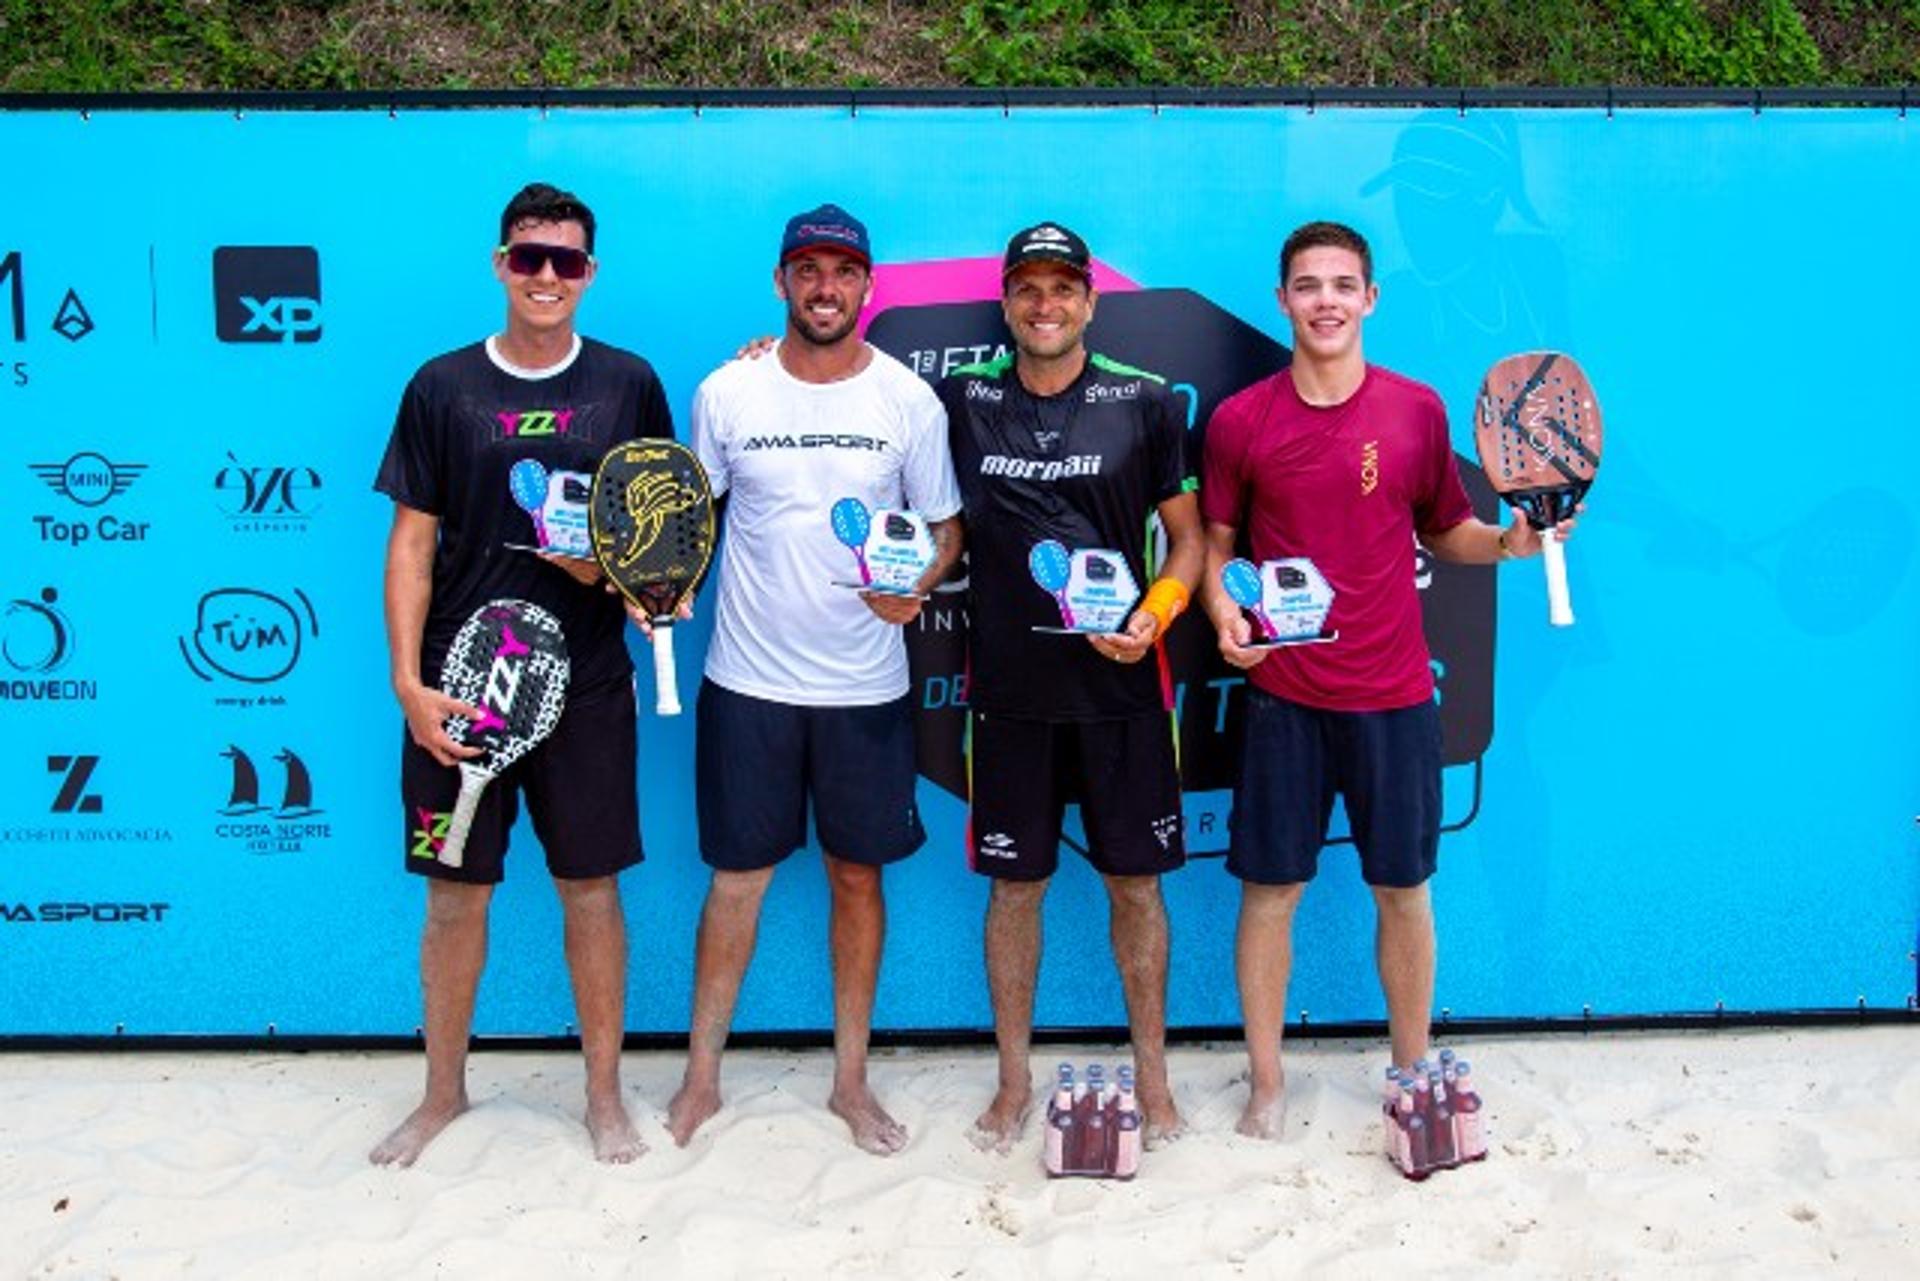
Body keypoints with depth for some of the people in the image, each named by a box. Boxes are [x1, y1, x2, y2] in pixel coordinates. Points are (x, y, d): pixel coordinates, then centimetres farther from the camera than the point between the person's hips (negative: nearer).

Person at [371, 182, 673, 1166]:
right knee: (455, 893, 10)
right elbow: (412, 541, 2)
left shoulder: (628, 384, 3)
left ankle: (605, 1094, 23)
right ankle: (444, 1091, 30)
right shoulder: (443, 386, 2)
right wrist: (408, 682, -7)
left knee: (591, 887, 7)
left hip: (585, 684, 0)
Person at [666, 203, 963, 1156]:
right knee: (738, 874, 7)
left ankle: (850, 1079, 27)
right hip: (748, 680, 0)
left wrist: (917, 585, -16)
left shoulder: (908, 399, -2)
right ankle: (702, 1075, 24)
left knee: (857, 872, 10)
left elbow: (944, 526, 4)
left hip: (865, 685, 1)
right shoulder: (726, 393, -2)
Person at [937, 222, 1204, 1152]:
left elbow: (1188, 537, 3)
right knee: (1014, 882, 9)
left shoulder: (1146, 404, 0)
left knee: (1134, 878, 7)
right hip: (1009, 685, 1)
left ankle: (1152, 1073, 24)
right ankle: (1015, 1081, 24)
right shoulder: (961, 400, 3)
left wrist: (1154, 616, -12)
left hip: (1121, 683, -1)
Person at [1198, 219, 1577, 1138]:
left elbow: (1443, 530, 12)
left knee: (1403, 888, 11)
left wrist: (1507, 543, -7)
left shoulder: (1418, 410, 1)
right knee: (1270, 888, 6)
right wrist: (1223, 612, -12)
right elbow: (1215, 541, 6)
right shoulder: (1239, 421, -2)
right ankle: (1266, 1084, 23)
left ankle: (1413, 1075, 30)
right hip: (1284, 695, -1)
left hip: (1394, 694, 1)